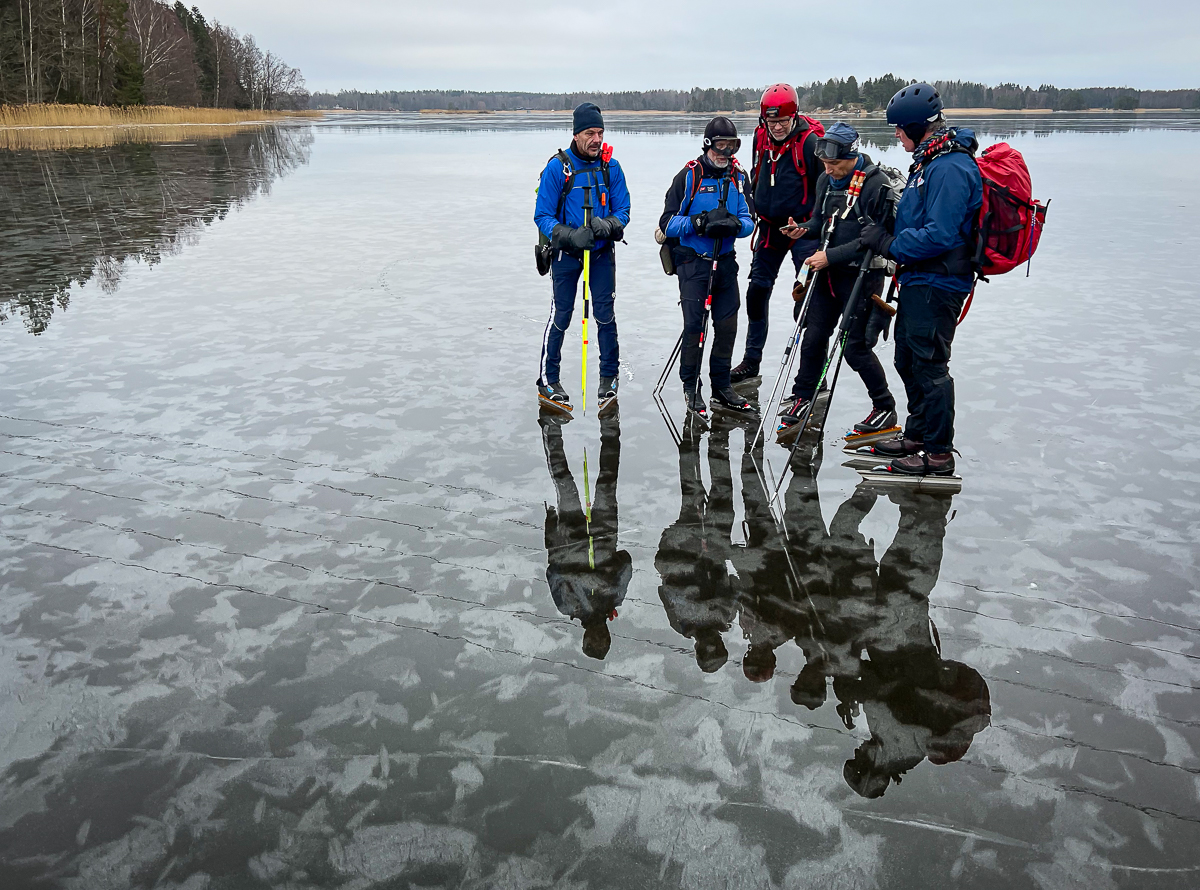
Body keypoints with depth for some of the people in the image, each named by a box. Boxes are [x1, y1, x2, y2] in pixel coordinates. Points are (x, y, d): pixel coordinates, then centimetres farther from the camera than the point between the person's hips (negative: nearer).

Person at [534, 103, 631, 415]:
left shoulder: (611, 167, 0)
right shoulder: (557, 167, -10)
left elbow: (623, 210, 2)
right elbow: (542, 216, -10)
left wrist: (608, 225, -21)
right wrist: (570, 235, -26)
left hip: (602, 254, 3)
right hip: (566, 255, -2)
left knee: (605, 315, 6)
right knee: (560, 316, 2)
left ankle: (608, 377, 22)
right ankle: (547, 383, 13)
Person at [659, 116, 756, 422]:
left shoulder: (738, 176, 7)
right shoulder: (689, 176, -6)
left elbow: (749, 221, 5)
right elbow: (667, 223, -9)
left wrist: (734, 224, -17)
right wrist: (700, 222, -23)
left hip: (725, 261, 5)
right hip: (693, 261, -5)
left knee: (727, 325, 7)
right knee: (694, 325, -6)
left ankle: (721, 388, 21)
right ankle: (691, 388, 11)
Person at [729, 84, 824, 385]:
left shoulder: (809, 141, -16)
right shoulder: (761, 138, 3)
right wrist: (752, 211, 16)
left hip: (803, 228, -6)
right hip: (769, 225, 6)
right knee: (757, 290, 9)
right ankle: (751, 362, 23)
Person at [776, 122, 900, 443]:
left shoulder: (877, 184, -15)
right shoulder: (827, 180, 8)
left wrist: (831, 256, -21)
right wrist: (804, 230, -2)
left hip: (862, 275, -7)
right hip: (828, 272, 7)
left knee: (856, 347, -3)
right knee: (813, 337, 9)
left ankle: (885, 410, 14)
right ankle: (802, 401, 23)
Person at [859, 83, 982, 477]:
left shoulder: (950, 168, -19)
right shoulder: (931, 161, 14)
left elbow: (938, 236, -26)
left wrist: (890, 244, -17)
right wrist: (886, 234, 9)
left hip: (937, 285, -11)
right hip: (919, 280, 11)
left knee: (929, 365, -3)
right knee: (908, 360, 18)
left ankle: (939, 452, 8)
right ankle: (917, 435, 33)